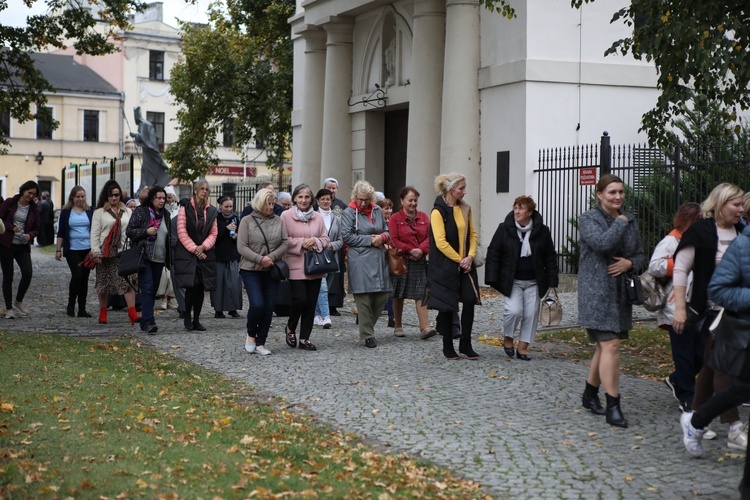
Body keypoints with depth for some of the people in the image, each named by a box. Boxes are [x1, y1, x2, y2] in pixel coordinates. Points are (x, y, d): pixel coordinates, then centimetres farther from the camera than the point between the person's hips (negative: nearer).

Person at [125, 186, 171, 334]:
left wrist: (169, 258, 19)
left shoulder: (165, 214, 15)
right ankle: (148, 322, -21)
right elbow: (129, 231, -4)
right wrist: (146, 231, -19)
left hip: (159, 259, 6)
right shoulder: (140, 212, -2)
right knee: (147, 288, -15)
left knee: (153, 290, 8)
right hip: (144, 257, -6)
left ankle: (145, 322, 17)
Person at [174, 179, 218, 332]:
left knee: (201, 288, 3)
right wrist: (194, 249, -11)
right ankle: (187, 317, 7)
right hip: (186, 254, -4)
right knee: (191, 286, -11)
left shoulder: (211, 211, 11)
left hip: (205, 254, 4)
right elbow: (181, 232, -6)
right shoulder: (185, 207, -2)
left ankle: (196, 320, 12)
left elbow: (214, 233, 9)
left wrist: (203, 247, -8)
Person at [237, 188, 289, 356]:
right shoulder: (247, 221, -2)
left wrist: (271, 257, -14)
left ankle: (261, 343, 12)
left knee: (269, 307, 2)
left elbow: (285, 243, 1)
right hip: (251, 270, -3)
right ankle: (251, 335, 11)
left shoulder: (278, 221, 7)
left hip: (271, 270, 3)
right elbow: (242, 247, -7)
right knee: (257, 304, -16)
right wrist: (260, 259, -17)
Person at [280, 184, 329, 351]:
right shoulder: (286, 215, -2)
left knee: (311, 303, 4)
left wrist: (315, 241, -10)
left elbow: (325, 239, 11)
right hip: (295, 265, -4)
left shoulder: (318, 217, 9)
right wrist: (301, 243, -14)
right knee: (300, 299, -12)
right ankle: (290, 328, 17)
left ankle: (304, 339, 14)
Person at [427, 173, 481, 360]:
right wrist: (459, 260, -13)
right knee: (447, 306, 2)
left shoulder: (465, 208, 7)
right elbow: (441, 242, -16)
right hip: (445, 266, -5)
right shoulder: (438, 211, -12)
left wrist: (470, 256, -5)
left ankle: (465, 345, 8)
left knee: (470, 300, -3)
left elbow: (472, 234, 10)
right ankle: (448, 347, 14)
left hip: (465, 265, 5)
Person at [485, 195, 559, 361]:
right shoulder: (504, 229, -4)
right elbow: (493, 253, -1)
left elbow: (550, 257, 6)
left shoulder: (542, 231, 0)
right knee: (514, 310, -16)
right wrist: (492, 279, -8)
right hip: (511, 280, -2)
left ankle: (523, 347, 13)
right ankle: (507, 337, 11)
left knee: (531, 314, 1)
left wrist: (552, 281, 1)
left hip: (533, 281, 2)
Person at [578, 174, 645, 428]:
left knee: (604, 345, 13)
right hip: (597, 291, -7)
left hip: (621, 291, 7)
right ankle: (613, 407, -10)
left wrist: (630, 263, -6)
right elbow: (602, 243, -25)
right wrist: (620, 222, -11)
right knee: (611, 345, -13)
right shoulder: (589, 218, -7)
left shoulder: (629, 220, 12)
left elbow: (640, 254, 16)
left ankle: (590, 395, 29)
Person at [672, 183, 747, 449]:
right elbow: (680, 269, -10)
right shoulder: (700, 231, -11)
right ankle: (734, 430, -10)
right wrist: (680, 308, -15)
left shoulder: (741, 232, 8)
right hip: (710, 309, -6)